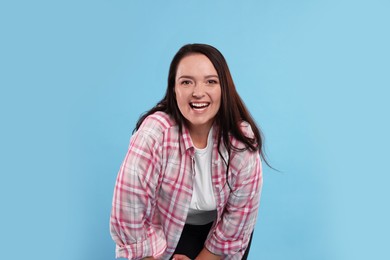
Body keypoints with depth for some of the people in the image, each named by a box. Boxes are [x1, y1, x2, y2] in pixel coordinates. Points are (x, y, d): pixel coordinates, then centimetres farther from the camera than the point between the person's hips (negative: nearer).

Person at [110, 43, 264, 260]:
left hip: (219, 225, 2)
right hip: (167, 230, -2)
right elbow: (129, 217, -28)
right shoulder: (154, 133, -32)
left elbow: (239, 217, -14)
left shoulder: (243, 139, -24)